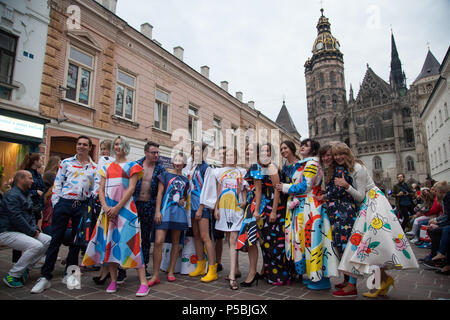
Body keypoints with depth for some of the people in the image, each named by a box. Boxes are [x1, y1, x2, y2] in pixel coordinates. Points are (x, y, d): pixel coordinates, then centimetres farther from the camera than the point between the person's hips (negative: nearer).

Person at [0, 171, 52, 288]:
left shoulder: (26, 194, 18)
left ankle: (25, 268, 5)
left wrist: (35, 228, 6)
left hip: (22, 231, 10)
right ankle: (11, 276, -11)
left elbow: (30, 214, 23)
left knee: (48, 240, -1)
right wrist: (32, 232, -16)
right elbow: (16, 218, -23)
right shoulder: (12, 195, -15)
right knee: (36, 246, -27)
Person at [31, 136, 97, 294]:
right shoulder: (66, 163, 7)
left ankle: (69, 274, 23)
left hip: (82, 206, 1)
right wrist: (55, 204, -2)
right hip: (64, 203, -1)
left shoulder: (94, 168, 8)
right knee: (55, 239, 0)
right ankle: (45, 277, 8)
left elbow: (94, 189, 9)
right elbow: (57, 184, 5)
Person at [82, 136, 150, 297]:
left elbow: (131, 189, -6)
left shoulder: (132, 166, 4)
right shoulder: (106, 167, 17)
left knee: (130, 241, -10)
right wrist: (105, 207, -8)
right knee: (109, 243, 5)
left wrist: (117, 208, -14)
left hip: (125, 208, -5)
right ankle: (113, 281, 16)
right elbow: (101, 190, 10)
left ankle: (143, 283, -8)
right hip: (108, 210, 5)